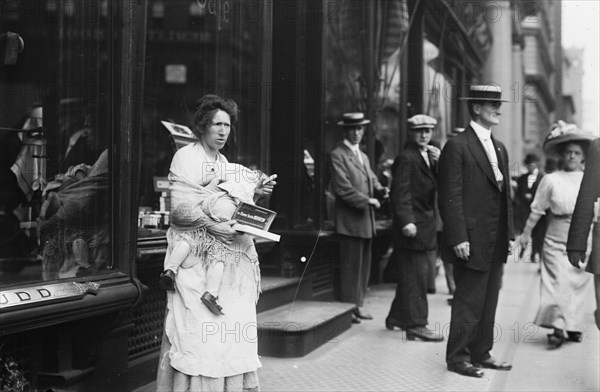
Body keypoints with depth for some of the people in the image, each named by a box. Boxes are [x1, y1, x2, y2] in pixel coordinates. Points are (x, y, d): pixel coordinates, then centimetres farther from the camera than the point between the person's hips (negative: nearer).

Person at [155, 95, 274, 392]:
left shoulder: (223, 161, 17)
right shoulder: (186, 156, -6)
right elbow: (180, 206, -14)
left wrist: (253, 193, 4)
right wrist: (211, 225, -22)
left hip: (226, 247, 7)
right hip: (196, 248, -7)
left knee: (232, 319, 3)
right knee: (197, 324, -9)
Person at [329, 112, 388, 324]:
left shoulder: (363, 156, 21)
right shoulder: (337, 155, -7)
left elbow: (371, 180, 19)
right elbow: (341, 188, -15)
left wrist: (380, 190, -3)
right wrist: (366, 200, -16)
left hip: (366, 219, 8)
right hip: (350, 220, -8)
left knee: (364, 264, 11)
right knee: (351, 265, -5)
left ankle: (357, 305, 19)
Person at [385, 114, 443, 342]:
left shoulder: (429, 156, 17)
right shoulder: (406, 158, -11)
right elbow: (400, 193, -18)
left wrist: (438, 163, -4)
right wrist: (406, 221, -26)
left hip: (426, 225, 9)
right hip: (413, 225, -9)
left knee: (411, 276, 16)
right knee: (414, 276, -6)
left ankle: (397, 317, 28)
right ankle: (416, 325, -3)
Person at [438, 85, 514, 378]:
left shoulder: (499, 148, 16)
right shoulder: (457, 146, -11)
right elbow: (450, 197, -15)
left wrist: (509, 233, 13)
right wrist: (458, 238, -19)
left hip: (496, 243, 8)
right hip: (472, 242, -8)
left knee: (488, 303, 13)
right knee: (469, 302, -1)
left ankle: (481, 354, 23)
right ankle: (458, 358, 9)